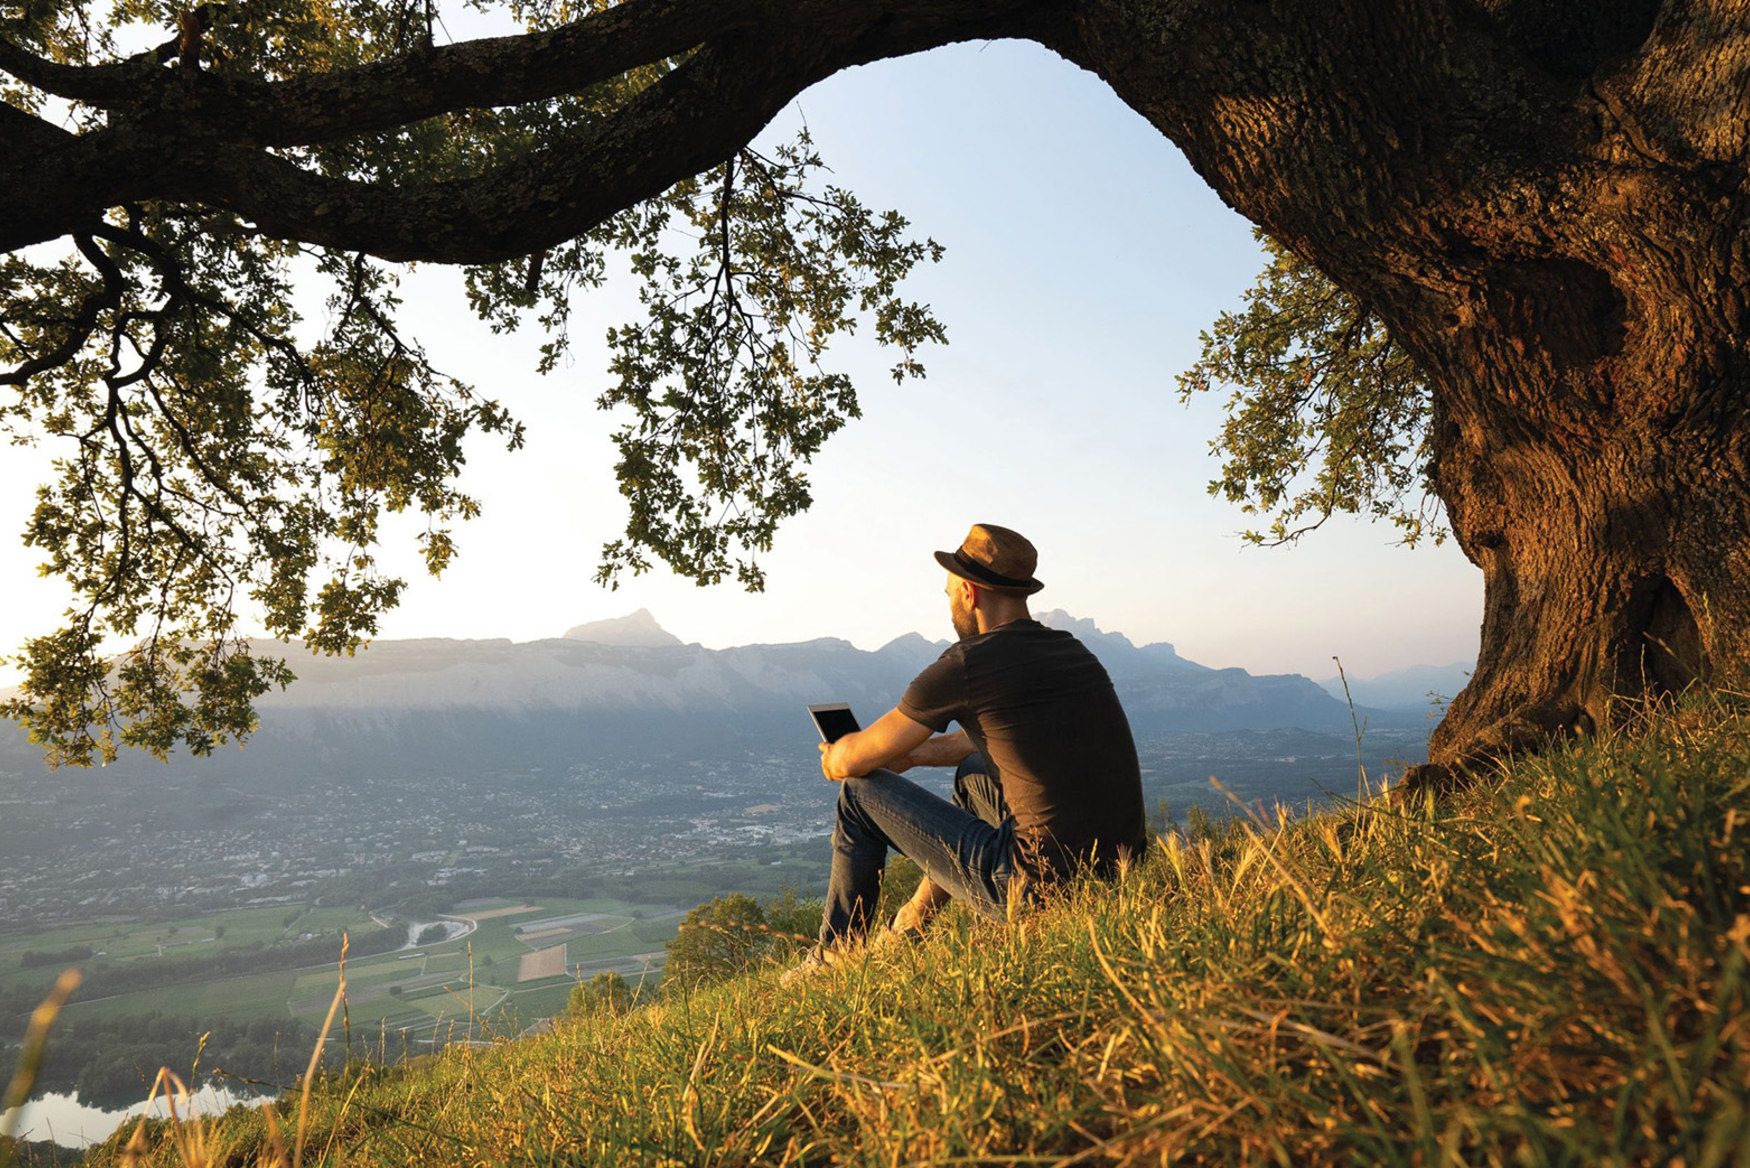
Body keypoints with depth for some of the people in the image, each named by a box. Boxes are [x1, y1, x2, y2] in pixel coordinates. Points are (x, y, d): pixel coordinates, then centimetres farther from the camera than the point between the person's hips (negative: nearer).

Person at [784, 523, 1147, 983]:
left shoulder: (967, 664, -13)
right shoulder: (1074, 651, 10)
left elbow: (850, 761, -3)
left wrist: (834, 759, 21)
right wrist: (912, 755, 30)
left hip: (1034, 887, -8)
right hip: (1121, 869, 8)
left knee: (860, 792, 7)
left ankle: (833, 959, 26)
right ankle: (911, 926, 41)